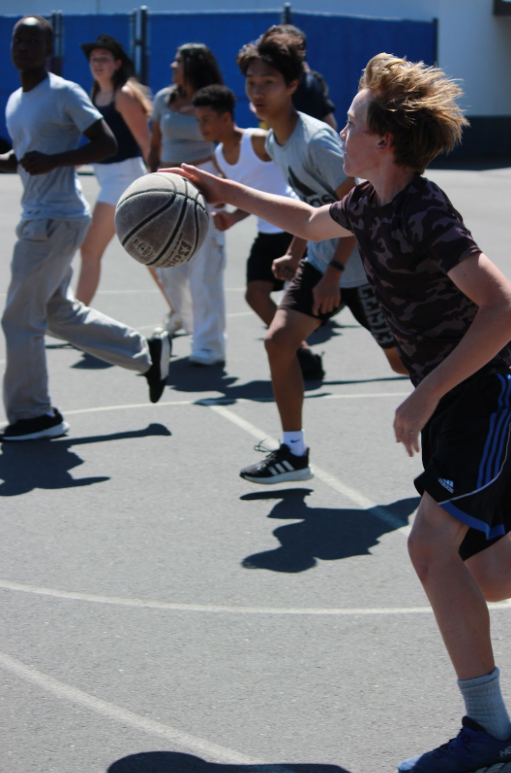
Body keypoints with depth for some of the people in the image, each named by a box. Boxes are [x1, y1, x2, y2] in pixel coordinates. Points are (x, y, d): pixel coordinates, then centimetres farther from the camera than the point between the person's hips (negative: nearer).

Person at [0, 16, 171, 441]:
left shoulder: (64, 94, -11)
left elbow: (107, 143, -15)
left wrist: (52, 161, -24)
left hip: (56, 219, -9)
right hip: (40, 217, 9)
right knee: (59, 311, 15)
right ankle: (147, 353, 25)